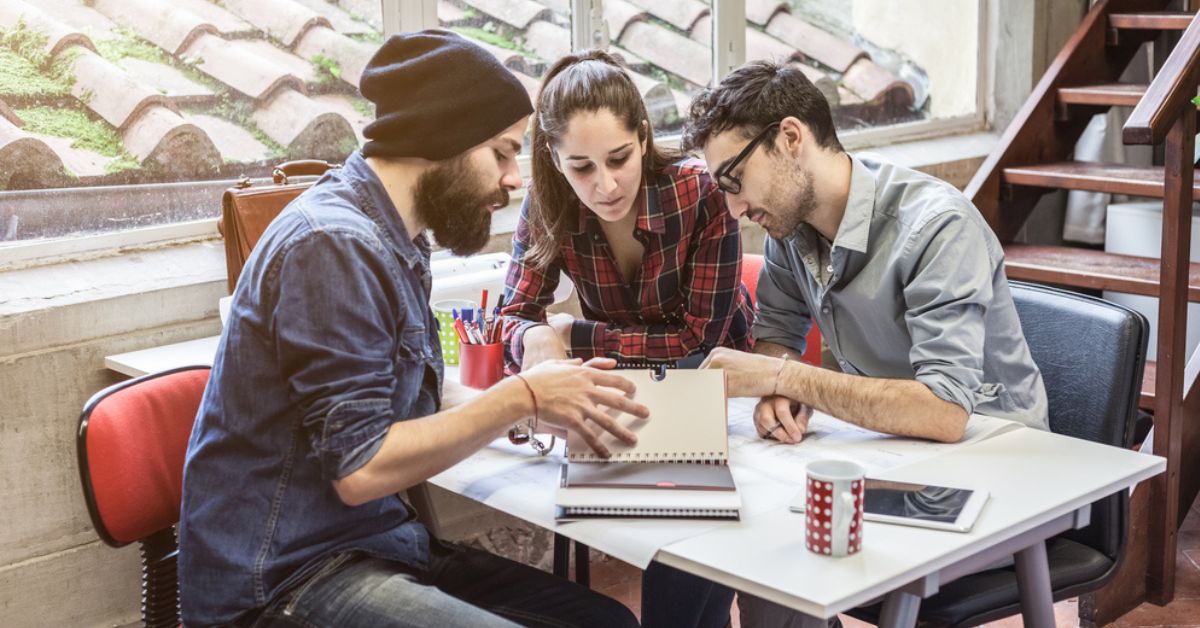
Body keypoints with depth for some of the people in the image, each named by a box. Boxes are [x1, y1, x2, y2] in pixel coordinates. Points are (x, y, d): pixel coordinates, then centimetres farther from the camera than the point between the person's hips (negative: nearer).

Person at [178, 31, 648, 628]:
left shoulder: (393, 239, 9)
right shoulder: (335, 244, -20)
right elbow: (361, 469, -22)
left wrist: (545, 407, -2)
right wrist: (521, 398, -15)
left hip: (375, 541, 9)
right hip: (284, 580, -9)